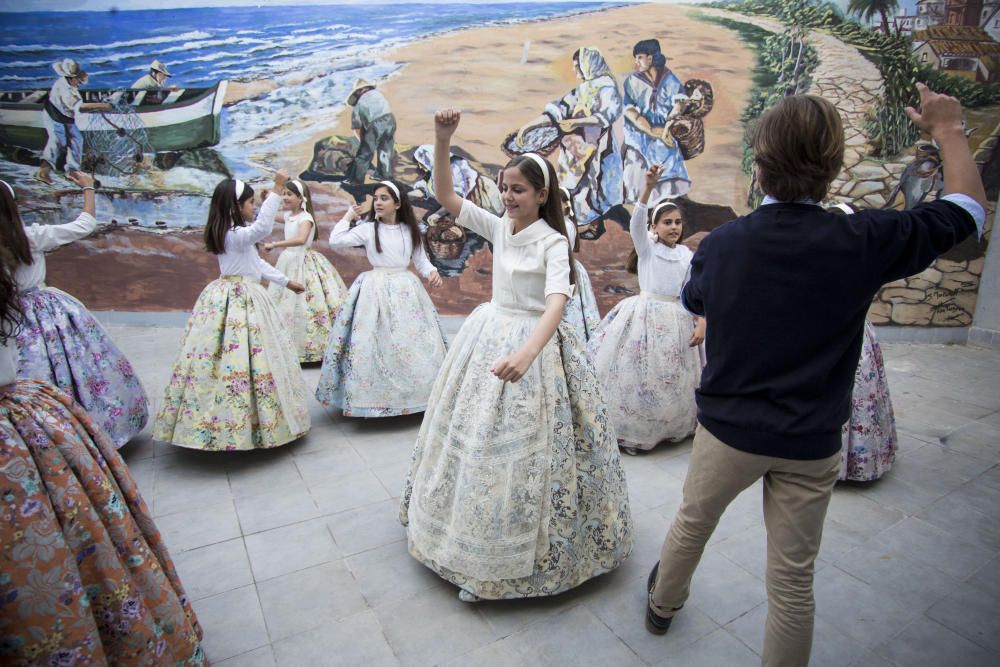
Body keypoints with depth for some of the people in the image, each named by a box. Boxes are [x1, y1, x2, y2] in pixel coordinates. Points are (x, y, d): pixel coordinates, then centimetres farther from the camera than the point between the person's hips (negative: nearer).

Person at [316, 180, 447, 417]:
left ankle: (413, 393, 19)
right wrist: (348, 216, -1)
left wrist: (432, 273, -10)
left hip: (406, 289, 3)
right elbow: (335, 240, -10)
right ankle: (376, 397, 5)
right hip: (376, 289, -3)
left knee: (412, 342, 6)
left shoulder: (410, 230, 8)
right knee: (376, 342, -6)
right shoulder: (368, 228, 0)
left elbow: (421, 260, 10)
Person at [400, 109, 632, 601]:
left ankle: (522, 554, 19)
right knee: (475, 439, 15)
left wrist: (526, 352, -48)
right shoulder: (498, 227, 3)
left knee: (523, 446, -1)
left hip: (535, 344, -6)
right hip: (489, 336, 7)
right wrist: (442, 142, -10)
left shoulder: (553, 242, -15)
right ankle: (478, 545, 36)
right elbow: (444, 195, 4)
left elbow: (556, 303, -30)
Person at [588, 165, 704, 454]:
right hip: (646, 317, -4)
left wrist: (702, 324, -7)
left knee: (673, 380, 13)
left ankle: (669, 427, 33)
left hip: (678, 321, 4)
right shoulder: (647, 247, -2)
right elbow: (636, 223, -20)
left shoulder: (687, 255, 7)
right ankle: (628, 430, 15)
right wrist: (649, 187, -34)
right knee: (638, 375, -1)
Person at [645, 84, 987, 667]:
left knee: (691, 526, 25)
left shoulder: (721, 243, -13)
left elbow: (694, 302, 10)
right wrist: (948, 130, 16)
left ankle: (663, 606, 51)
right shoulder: (864, 242, -16)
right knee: (793, 580, 14)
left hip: (726, 428, 2)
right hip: (809, 444, -1)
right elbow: (971, 207, 3)